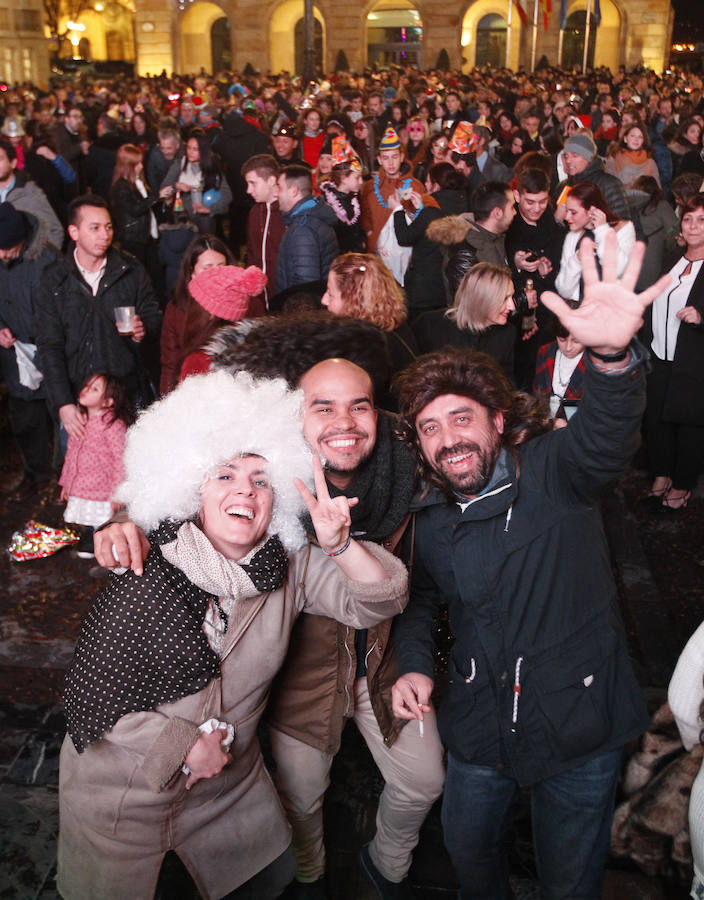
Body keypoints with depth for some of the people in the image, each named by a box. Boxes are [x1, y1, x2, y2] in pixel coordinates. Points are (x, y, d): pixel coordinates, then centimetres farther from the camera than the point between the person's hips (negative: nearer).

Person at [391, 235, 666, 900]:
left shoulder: (550, 472, -15)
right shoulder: (431, 519, 0)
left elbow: (605, 436, -37)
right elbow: (420, 599, 16)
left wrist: (613, 355, -58)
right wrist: (413, 664, -3)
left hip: (577, 726, -3)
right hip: (479, 728, 4)